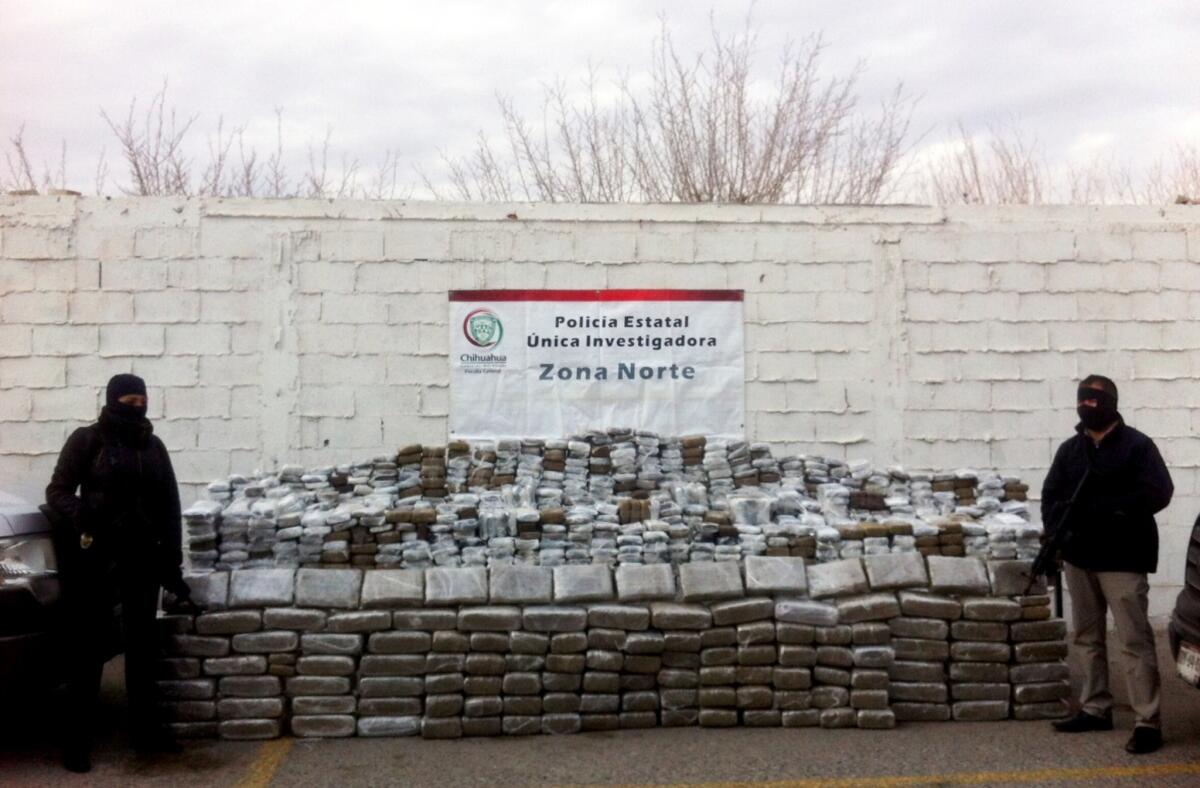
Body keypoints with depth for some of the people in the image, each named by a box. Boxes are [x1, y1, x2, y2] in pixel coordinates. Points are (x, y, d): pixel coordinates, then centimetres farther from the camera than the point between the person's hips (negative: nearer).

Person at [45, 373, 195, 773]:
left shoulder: (153, 446, 9)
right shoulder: (87, 440, -3)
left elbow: (169, 505, 10)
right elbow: (57, 491, -5)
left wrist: (171, 563, 7)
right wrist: (82, 515, -27)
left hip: (142, 557, 4)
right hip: (94, 558, -4)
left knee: (143, 642, 11)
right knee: (88, 645, 0)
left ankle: (145, 729, 22)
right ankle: (77, 739, 9)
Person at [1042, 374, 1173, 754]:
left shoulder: (1137, 445, -4)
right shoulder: (1069, 449, 12)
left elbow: (1157, 493, -15)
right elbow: (1050, 495, 11)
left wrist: (1104, 509, -22)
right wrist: (1055, 531, -8)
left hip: (1122, 559, -6)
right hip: (1078, 557, 6)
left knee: (1135, 641, -7)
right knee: (1088, 638, 13)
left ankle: (1148, 722, -4)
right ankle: (1095, 709, 23)